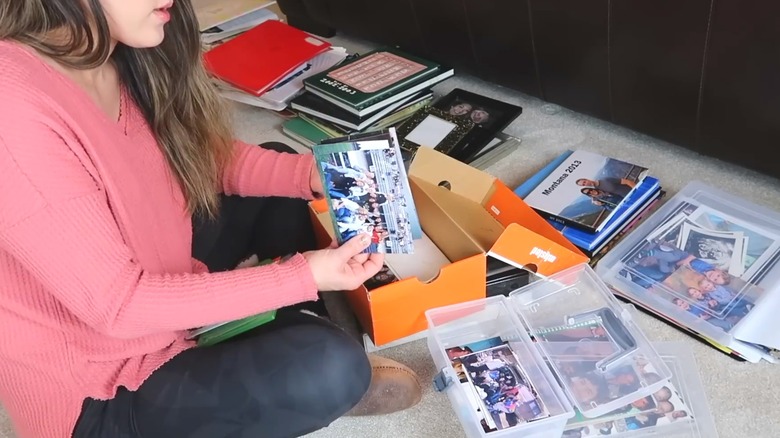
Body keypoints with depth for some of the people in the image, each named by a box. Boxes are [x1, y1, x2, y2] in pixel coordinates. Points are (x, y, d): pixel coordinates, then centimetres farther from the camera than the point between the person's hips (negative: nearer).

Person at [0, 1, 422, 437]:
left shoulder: (111, 53, -7)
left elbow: (210, 156, 4)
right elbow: (118, 304, -28)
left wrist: (314, 173, -13)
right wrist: (302, 275, -27)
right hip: (102, 386, -8)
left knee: (280, 176, 9)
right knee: (329, 365, -24)